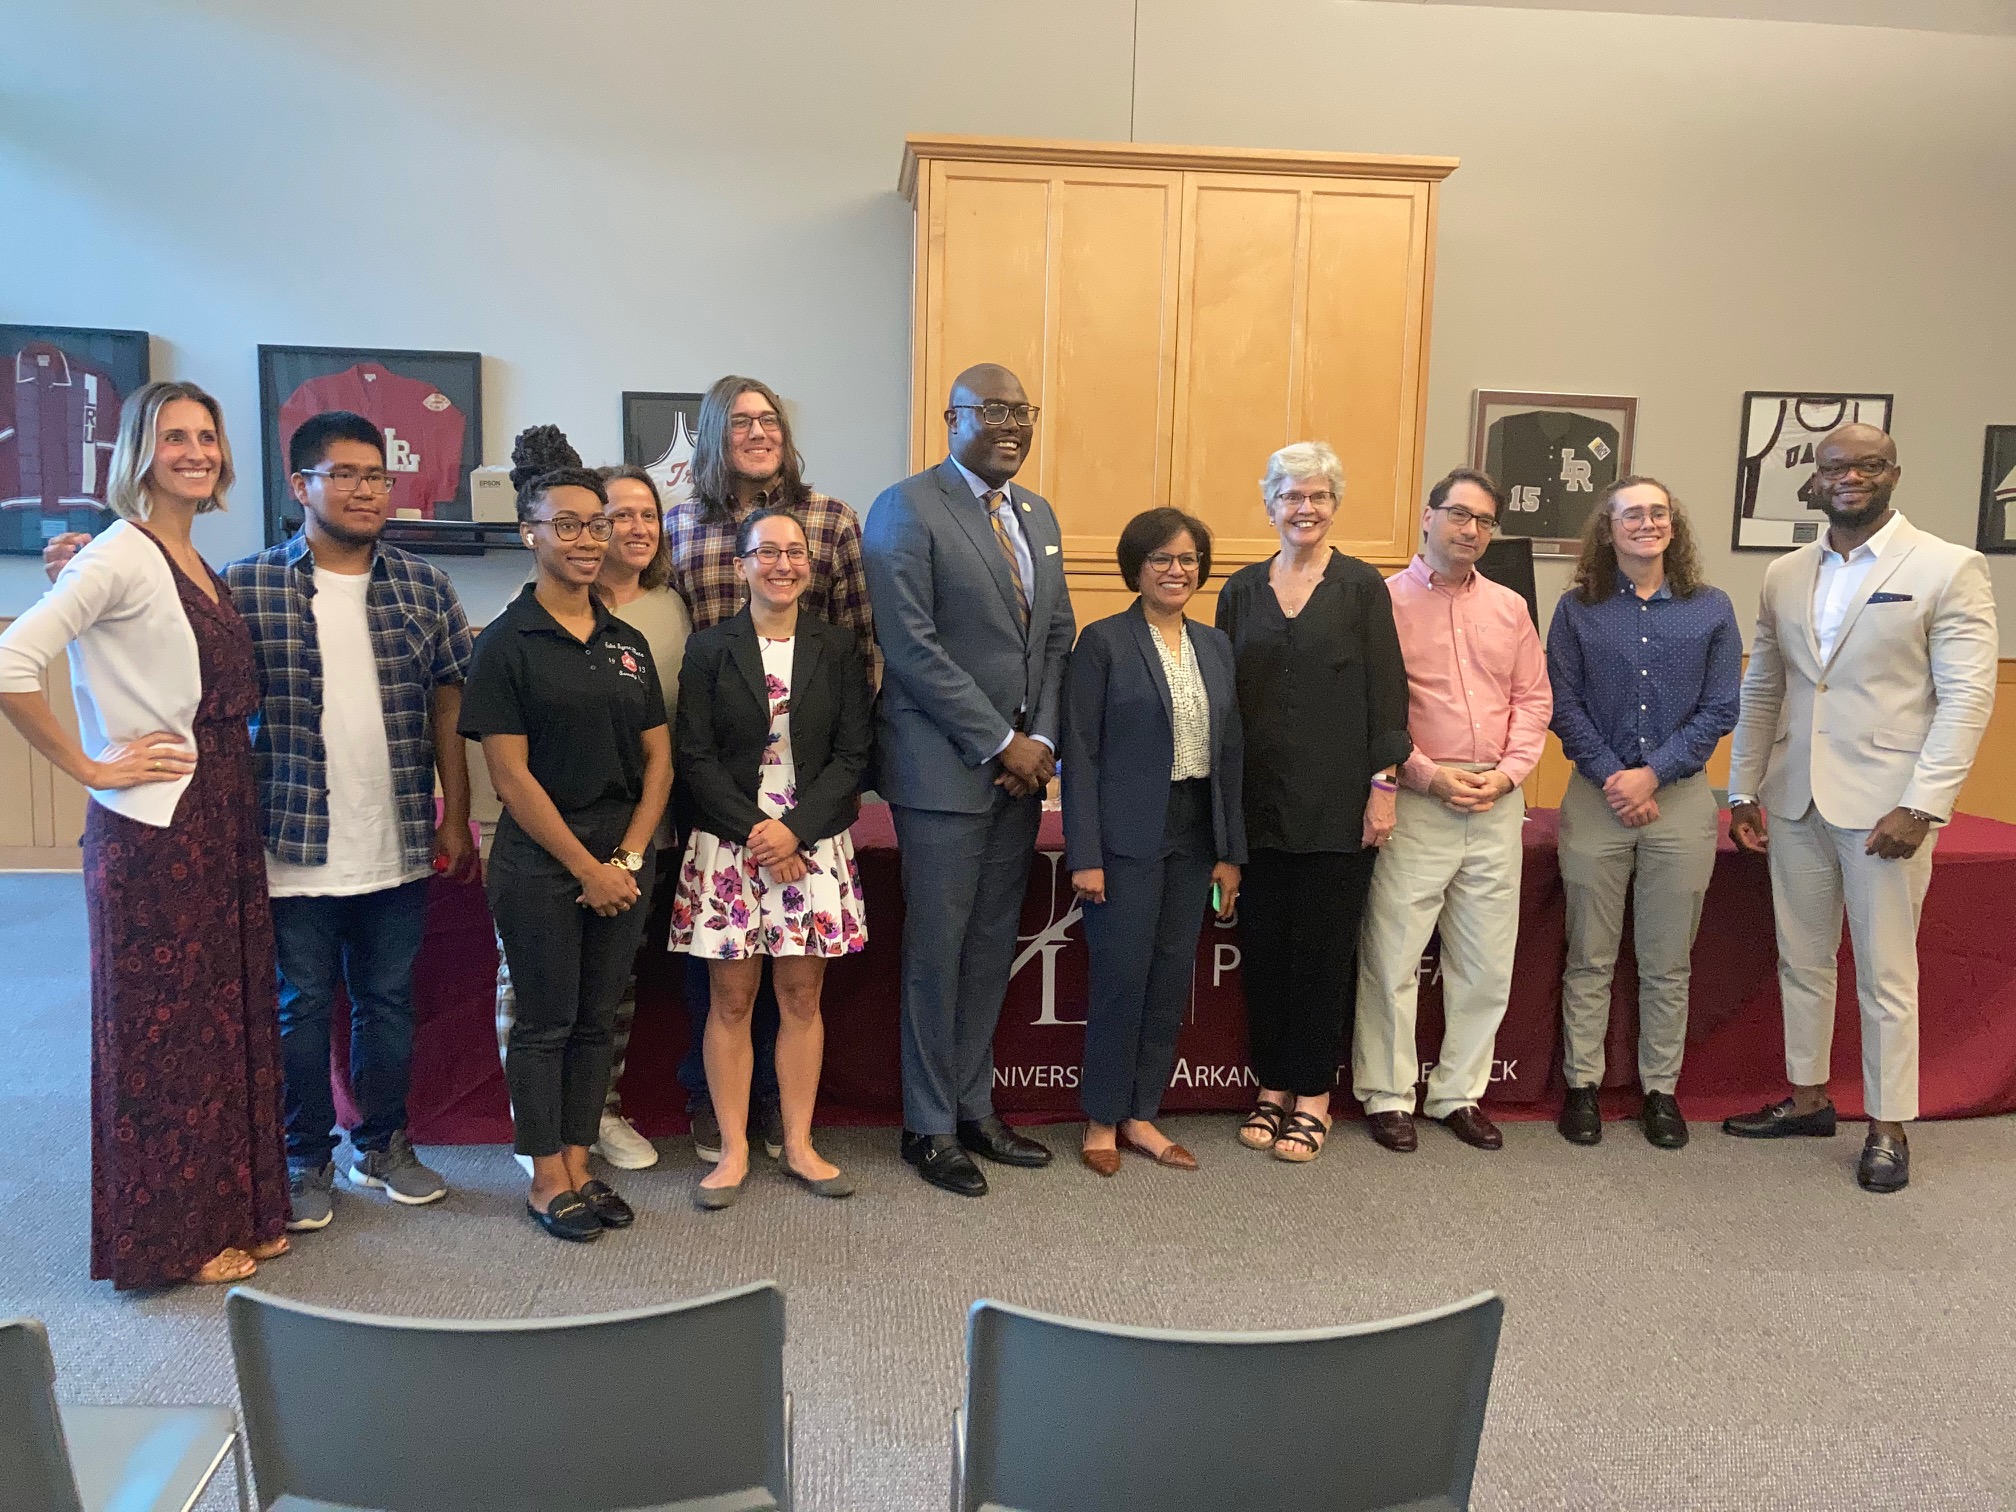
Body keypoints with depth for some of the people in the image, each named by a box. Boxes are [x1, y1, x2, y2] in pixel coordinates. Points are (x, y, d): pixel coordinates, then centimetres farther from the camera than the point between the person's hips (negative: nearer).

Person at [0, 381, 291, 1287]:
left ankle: (237, 1212, 27)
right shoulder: (123, 555, -12)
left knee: (232, 1013, 13)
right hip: (154, 827, -8)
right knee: (164, 1026, 3)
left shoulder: (198, 566, 13)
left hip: (224, 819, 8)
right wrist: (90, 767, -17)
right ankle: (172, 1238, 18)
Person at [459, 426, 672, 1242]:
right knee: (546, 1020, 5)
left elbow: (658, 756, 8)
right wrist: (587, 867, -12)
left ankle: (579, 1167, 24)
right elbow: (511, 775, -11)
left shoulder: (628, 642, 9)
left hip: (624, 859, 5)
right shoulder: (507, 644, -7)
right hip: (541, 861, -5)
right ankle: (547, 1181, 19)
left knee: (596, 1018, 12)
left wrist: (630, 857, -4)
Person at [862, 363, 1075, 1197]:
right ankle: (930, 1127, 16)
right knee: (937, 949, 2)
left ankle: (973, 1107, 26)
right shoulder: (907, 508, -8)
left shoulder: (1037, 514, 15)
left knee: (992, 946, 13)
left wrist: (1041, 739, 0)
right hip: (945, 770, -7)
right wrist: (999, 743, -14)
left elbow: (1057, 636, 14)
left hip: (1022, 765, 7)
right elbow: (912, 647, -15)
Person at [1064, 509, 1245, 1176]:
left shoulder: (1215, 646, 11)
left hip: (1195, 836, 6)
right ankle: (1102, 1120, 17)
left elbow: (1229, 752, 12)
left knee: (1172, 982, 10)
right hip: (1127, 839, -5)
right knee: (1122, 980, 0)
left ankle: (1141, 1116, 23)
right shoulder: (1103, 641, -5)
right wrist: (1084, 856, -13)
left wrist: (1231, 851, 8)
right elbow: (1081, 753, -8)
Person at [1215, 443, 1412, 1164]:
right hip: (1260, 800, 3)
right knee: (1263, 944, 7)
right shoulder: (1242, 589, 8)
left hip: (1337, 804, -3)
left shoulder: (1361, 586, 0)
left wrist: (1383, 786, -7)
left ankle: (1313, 1097, 17)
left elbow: (1386, 691, -2)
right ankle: (1272, 1088, 21)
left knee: (1324, 947, 4)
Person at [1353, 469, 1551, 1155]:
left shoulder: (1509, 608, 14)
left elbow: (1533, 699, 13)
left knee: (1486, 963, 9)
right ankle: (1388, 1095, 13)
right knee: (1392, 956, -1)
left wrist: (1507, 773, -2)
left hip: (1496, 802, 5)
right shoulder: (1387, 599, -1)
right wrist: (1428, 773, -12)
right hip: (1415, 798, -5)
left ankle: (1458, 1093, 23)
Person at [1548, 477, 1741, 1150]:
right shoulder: (1577, 609, 4)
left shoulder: (1711, 608, 4)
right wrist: (1613, 777, -10)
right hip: (1596, 796, 0)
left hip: (1681, 797, 1)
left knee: (1667, 963, 8)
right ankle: (1582, 1085, 16)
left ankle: (1660, 1089, 21)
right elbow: (1563, 703, -1)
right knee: (1589, 958, 5)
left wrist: (1652, 773, -10)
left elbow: (1721, 709, 0)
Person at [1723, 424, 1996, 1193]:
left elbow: (1966, 697, -10)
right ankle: (1808, 1095, 30)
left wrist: (1922, 805, -17)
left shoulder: (1949, 569, -5)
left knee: (1885, 974, 4)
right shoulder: (1784, 576, 10)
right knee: (1801, 959, 14)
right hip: (1794, 801, 5)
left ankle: (1889, 1125, 18)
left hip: (1885, 803, -5)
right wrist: (1744, 790, 8)